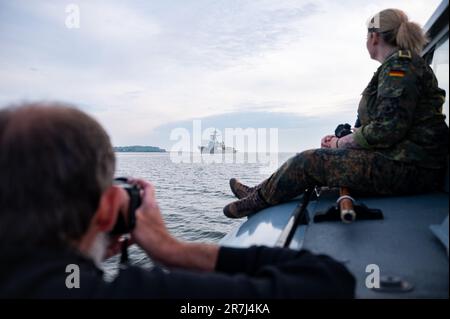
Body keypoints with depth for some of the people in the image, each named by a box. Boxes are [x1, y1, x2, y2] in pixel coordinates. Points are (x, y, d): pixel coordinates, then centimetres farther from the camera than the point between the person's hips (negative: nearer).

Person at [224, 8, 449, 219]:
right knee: (320, 155, 10)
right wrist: (340, 140, 8)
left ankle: (257, 200, 4)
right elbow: (382, 123, 19)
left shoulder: (399, 66, -12)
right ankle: (262, 191, 17)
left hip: (408, 167, -10)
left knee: (309, 161, -13)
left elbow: (387, 129, -23)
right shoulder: (405, 65, 22)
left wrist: (340, 143, -9)